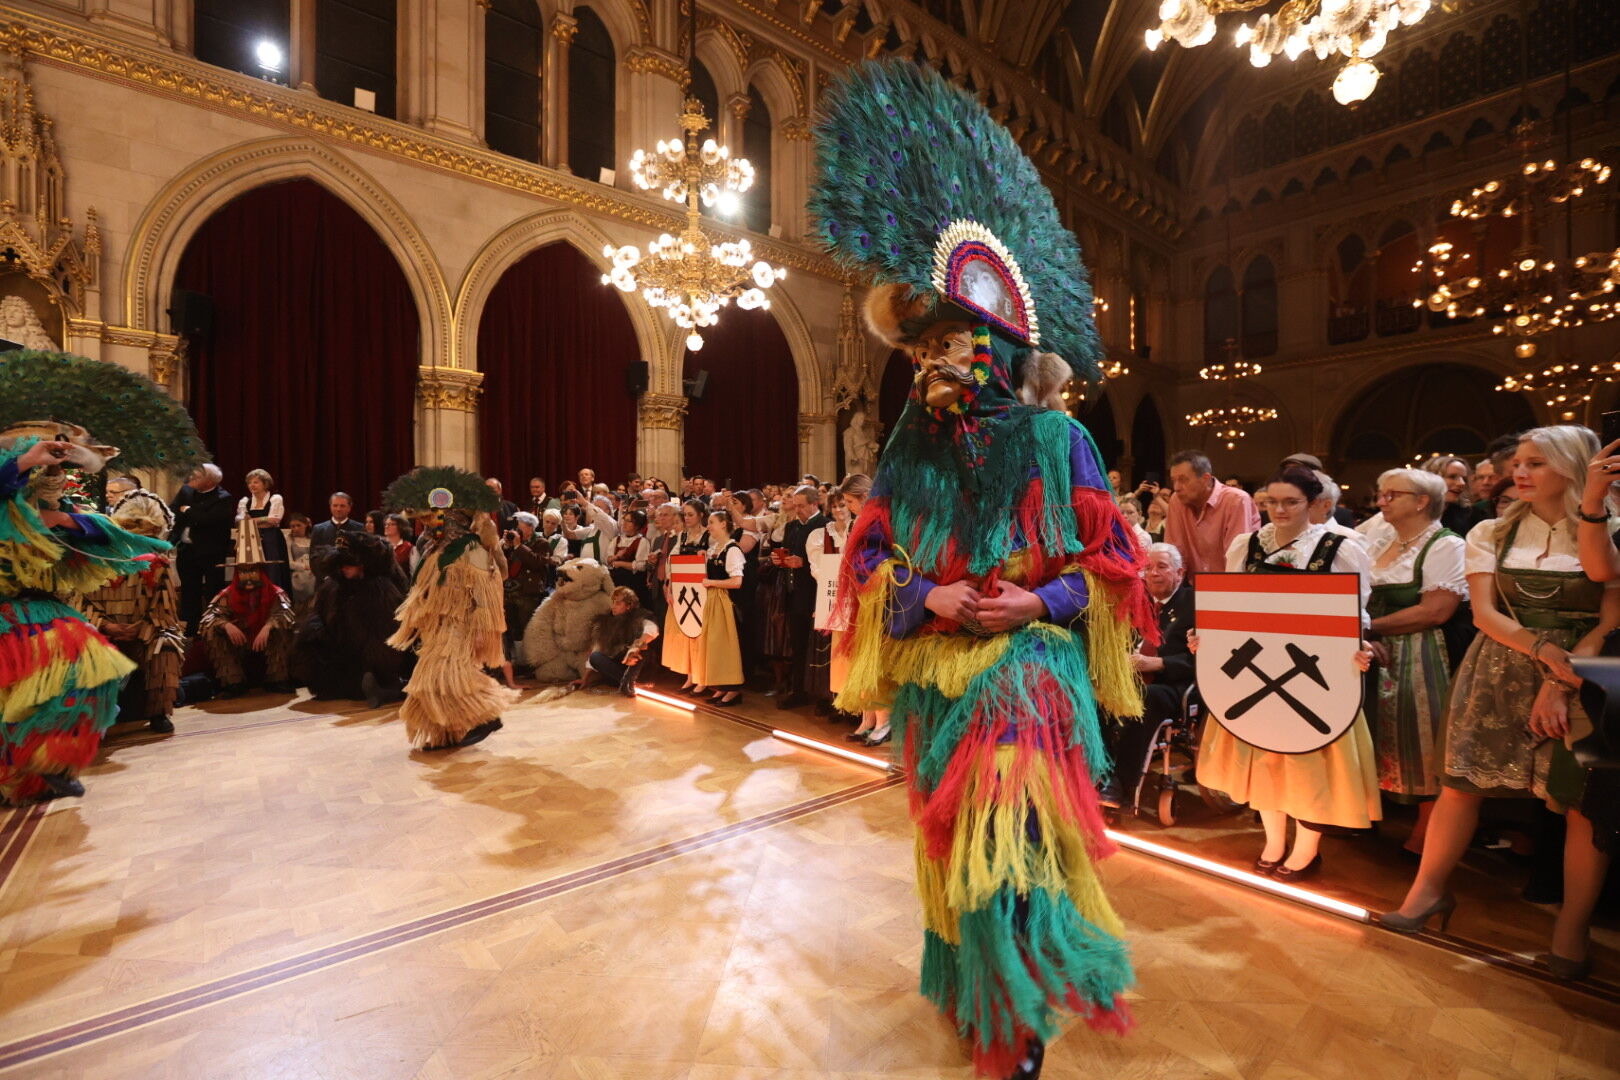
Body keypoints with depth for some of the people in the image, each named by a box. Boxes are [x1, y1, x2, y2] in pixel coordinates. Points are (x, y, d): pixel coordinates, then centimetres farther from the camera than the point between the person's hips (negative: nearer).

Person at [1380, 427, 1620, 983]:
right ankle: (1429, 892, 13)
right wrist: (1541, 651, -17)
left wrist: (1558, 683, -16)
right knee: (1460, 780, 0)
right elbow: (1485, 613, 0)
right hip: (1499, 670, 1)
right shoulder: (1491, 534, 6)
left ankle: (1573, 927, 14)